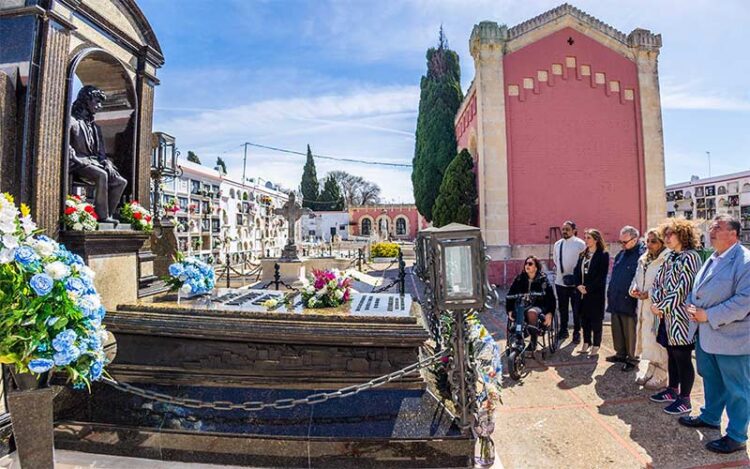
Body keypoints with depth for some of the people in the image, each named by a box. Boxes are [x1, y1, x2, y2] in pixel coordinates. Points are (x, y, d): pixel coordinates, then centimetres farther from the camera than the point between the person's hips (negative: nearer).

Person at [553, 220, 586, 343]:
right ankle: (563, 330, 30)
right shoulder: (557, 244, 8)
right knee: (562, 308, 16)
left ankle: (577, 332, 20)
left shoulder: (580, 244, -10)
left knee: (576, 309, 6)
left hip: (575, 283, -5)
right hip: (560, 281, 5)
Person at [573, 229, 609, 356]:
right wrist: (579, 285, -6)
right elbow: (576, 271, 10)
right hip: (582, 292, 6)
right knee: (584, 318, 11)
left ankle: (596, 345, 13)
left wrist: (588, 288, -16)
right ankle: (586, 343, 23)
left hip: (596, 293, -6)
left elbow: (601, 275, -13)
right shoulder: (582, 255, 13)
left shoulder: (603, 255, -6)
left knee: (596, 319, 3)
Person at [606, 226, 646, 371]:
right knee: (617, 330, 16)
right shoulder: (620, 254, 13)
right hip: (615, 301, 8)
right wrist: (610, 293, 16)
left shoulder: (641, 255, -13)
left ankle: (632, 359, 19)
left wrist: (635, 294, -18)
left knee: (630, 332, 5)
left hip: (629, 302, -7)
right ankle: (620, 354, 30)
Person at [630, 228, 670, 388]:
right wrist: (634, 289, 0)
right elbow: (637, 278, 19)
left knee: (658, 341, -1)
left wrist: (650, 293, -19)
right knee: (646, 339, 15)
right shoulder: (643, 259, 12)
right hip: (643, 306, 8)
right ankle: (648, 372, 29)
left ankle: (661, 376, 13)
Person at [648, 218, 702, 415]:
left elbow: (682, 288, -19)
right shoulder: (670, 257, 11)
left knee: (683, 358, 3)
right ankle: (672, 390, 32)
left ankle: (684, 400, 16)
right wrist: (656, 302, -4)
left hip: (681, 316, -8)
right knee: (672, 355, 18)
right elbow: (657, 281, 11)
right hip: (667, 315, 8)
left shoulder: (690, 258, -13)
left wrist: (662, 306, -14)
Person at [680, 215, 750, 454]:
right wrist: (691, 305, 0)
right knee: (711, 379, 23)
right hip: (706, 334, 8)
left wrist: (709, 315, -22)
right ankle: (710, 417, 40)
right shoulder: (712, 259, 12)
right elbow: (697, 288, 19)